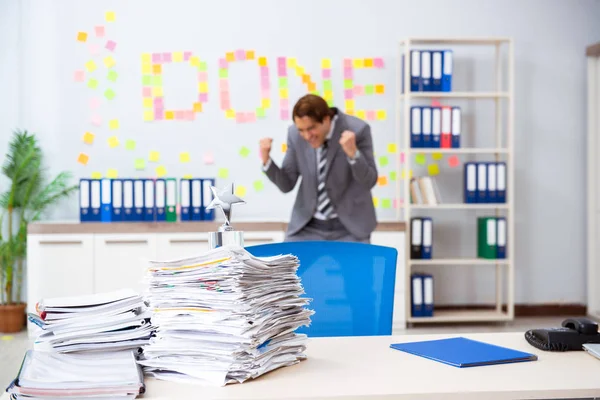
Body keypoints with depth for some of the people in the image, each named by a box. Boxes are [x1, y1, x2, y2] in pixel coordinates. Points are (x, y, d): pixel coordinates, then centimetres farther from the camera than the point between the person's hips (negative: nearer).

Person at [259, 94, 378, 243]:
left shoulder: (357, 130, -15)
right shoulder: (295, 134, -5)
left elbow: (368, 182, -15)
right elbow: (286, 185, 1)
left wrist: (353, 153, -33)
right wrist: (266, 160, -17)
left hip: (350, 225, -3)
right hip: (308, 225, 3)